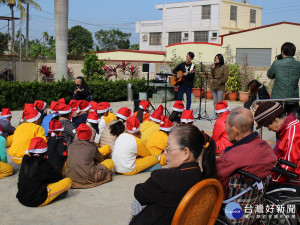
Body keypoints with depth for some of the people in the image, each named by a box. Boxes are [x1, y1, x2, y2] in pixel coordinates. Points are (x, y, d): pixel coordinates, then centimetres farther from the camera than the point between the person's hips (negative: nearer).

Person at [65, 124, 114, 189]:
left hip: (70, 177, 2)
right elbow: (100, 159, 19)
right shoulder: (92, 146, 2)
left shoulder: (71, 145, 9)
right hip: (86, 178, -2)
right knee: (110, 162, 12)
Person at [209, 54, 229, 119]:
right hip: (213, 86, 6)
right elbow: (212, 75, 9)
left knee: (219, 102, -8)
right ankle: (215, 115, 12)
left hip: (220, 87, -6)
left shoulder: (224, 67, -2)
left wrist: (218, 82, -13)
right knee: (215, 102, 8)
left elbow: (225, 78, -8)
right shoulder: (215, 66, 15)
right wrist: (212, 69, -2)